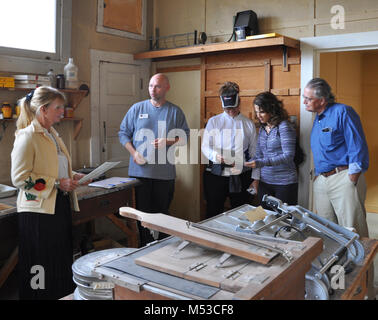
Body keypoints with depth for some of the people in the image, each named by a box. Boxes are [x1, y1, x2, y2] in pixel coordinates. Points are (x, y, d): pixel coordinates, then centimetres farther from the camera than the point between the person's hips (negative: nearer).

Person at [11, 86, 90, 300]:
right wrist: (57, 183, -19)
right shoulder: (27, 136, -12)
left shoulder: (52, 134, 15)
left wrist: (73, 177, 8)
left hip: (60, 206, 9)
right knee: (41, 268, -1)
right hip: (39, 212, -9)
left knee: (62, 263, 14)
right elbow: (20, 178, -18)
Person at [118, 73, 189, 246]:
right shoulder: (137, 108, 6)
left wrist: (168, 142, -12)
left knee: (162, 212, 7)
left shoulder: (175, 111, 6)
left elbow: (184, 136, 7)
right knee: (142, 212, 3)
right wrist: (134, 152, -7)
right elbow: (123, 133, 9)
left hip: (165, 172, 0)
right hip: (140, 170, 0)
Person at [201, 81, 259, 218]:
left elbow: (254, 152, 7)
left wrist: (255, 178, 3)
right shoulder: (213, 121, 6)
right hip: (216, 175, 0)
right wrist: (215, 156, -20)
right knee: (213, 213, 5)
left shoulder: (248, 124, 8)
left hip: (241, 176, 1)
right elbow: (205, 146, 1)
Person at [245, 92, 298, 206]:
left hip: (285, 183, -6)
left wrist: (262, 162, -25)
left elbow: (288, 156, -19)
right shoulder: (262, 128, 11)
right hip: (265, 182, 6)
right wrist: (245, 165, -1)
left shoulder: (284, 126, -10)